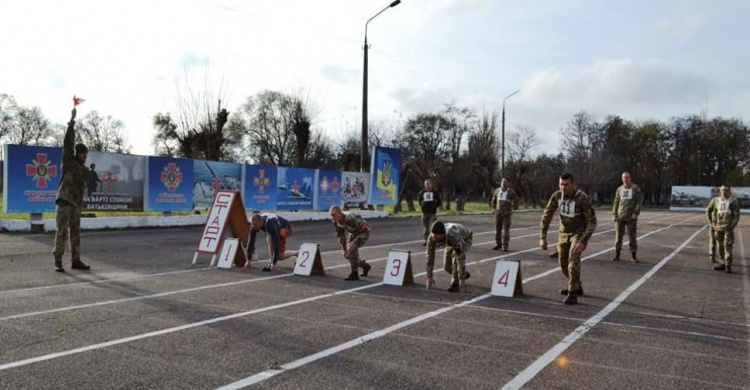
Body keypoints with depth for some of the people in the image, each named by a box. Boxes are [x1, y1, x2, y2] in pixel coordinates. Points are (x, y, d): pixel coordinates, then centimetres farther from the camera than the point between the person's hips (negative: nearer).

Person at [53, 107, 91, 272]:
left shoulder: (84, 169, 17)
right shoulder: (69, 161, 1)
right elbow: (68, 143, -9)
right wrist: (72, 122, -14)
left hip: (75, 203, 6)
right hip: (64, 201, -6)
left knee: (75, 233, 8)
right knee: (62, 232, -10)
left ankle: (76, 261, 12)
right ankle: (58, 262, -8)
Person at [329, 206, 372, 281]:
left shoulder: (351, 219, -39)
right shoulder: (336, 222, -17)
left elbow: (365, 232, -34)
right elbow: (341, 236, -2)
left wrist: (355, 243, -37)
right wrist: (344, 249, -3)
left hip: (364, 233, -7)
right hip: (354, 233, 8)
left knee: (352, 249, -28)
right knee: (348, 255, 5)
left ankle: (354, 274, -17)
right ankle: (365, 265, 31)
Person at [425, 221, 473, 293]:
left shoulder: (454, 236, -49)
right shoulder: (432, 238, -34)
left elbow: (461, 257, -48)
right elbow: (430, 256, -24)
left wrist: (462, 279, -47)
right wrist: (429, 276, -21)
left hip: (466, 239, -5)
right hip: (451, 242, 5)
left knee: (455, 255, -32)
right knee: (447, 267, 0)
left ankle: (456, 284, -18)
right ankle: (465, 274, 29)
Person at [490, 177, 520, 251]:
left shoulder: (511, 192, -2)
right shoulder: (497, 190, 8)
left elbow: (516, 201, 3)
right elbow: (493, 200, 20)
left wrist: (512, 209, -5)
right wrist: (493, 208, 10)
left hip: (506, 214, -4)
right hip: (498, 213, 4)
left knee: (506, 230, -9)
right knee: (497, 229, 9)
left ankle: (505, 246, -7)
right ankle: (498, 244, 23)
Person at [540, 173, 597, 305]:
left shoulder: (583, 198, -28)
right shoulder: (557, 195, -14)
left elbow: (592, 222, -28)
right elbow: (546, 216, -9)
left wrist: (583, 242, -39)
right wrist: (543, 237, -16)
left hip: (580, 233, -6)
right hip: (564, 232, 6)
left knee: (573, 259, -26)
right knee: (563, 263, 13)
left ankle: (572, 294, -22)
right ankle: (576, 286, 38)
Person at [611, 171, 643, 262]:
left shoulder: (635, 188, 1)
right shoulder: (619, 189, 11)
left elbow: (639, 201, -3)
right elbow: (616, 202, 12)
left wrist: (636, 213, -12)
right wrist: (614, 214, 4)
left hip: (631, 217, -3)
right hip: (620, 217, 3)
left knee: (632, 237, 1)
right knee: (618, 236, 4)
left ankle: (633, 256, 10)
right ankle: (617, 255, 12)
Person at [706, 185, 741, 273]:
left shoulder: (733, 201, -2)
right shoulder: (715, 200, 7)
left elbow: (736, 215, -5)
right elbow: (708, 211, 18)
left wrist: (732, 226, -13)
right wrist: (711, 223, 10)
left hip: (728, 228, -4)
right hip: (718, 227, 4)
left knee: (728, 246, -9)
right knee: (720, 246, 9)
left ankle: (728, 265, -7)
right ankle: (722, 263, 18)